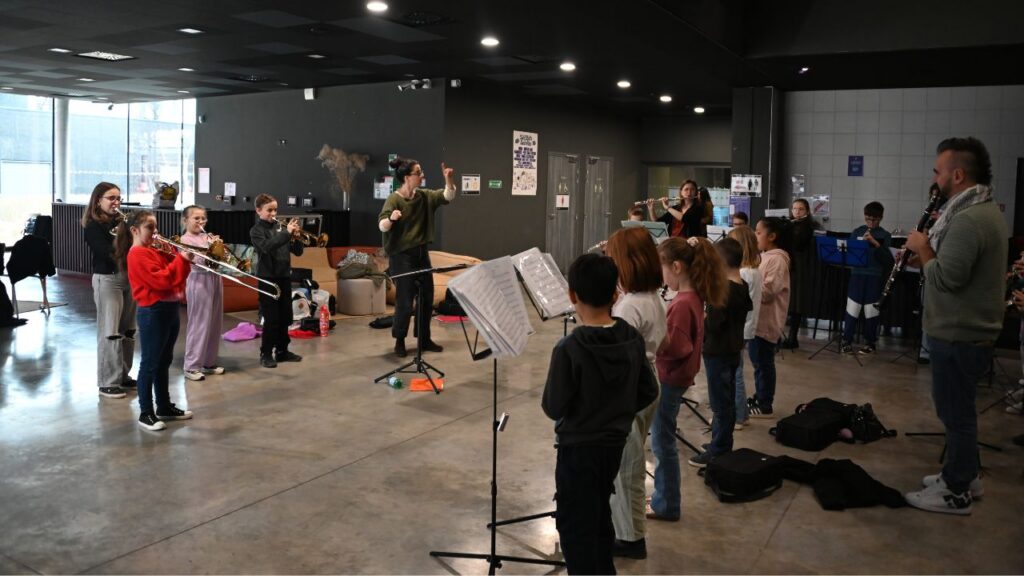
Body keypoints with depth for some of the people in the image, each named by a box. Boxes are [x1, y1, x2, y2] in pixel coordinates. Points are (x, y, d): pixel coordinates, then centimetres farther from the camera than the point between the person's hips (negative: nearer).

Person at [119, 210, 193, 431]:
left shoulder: (154, 251, 16)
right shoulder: (137, 254, -13)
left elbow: (172, 273, 15)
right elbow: (161, 280, -23)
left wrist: (182, 257, -1)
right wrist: (181, 260, -18)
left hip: (169, 310, 9)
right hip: (153, 313, -9)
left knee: (164, 362, 16)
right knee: (149, 364, -2)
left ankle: (164, 407, 26)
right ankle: (146, 413, 5)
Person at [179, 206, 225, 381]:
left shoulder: (207, 237, 14)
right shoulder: (186, 239, -4)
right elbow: (198, 261, -16)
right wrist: (211, 246, -22)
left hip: (214, 279, 7)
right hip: (199, 281, -7)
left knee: (215, 323, 10)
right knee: (199, 324, -5)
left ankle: (208, 362, 21)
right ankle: (191, 366, 2)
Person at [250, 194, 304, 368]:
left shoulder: (281, 227, 10)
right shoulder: (256, 230, -5)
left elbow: (298, 252, 8)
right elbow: (267, 246, -26)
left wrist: (295, 238, -11)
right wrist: (287, 233, -28)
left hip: (284, 277, 6)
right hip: (267, 278, -6)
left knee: (285, 317, 11)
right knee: (271, 318, -4)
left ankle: (282, 350, 23)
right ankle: (266, 354, 7)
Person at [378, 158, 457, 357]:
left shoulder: (424, 196, 4)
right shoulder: (394, 199, -15)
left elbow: (447, 197, 1)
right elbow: (382, 226, -24)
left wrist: (449, 179, -17)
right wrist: (391, 218, -46)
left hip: (421, 253, 7)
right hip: (401, 256, -7)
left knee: (427, 297, 11)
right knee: (405, 300, -5)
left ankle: (424, 339, 23)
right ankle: (400, 341, 12)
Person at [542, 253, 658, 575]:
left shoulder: (569, 349, -24)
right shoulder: (633, 339, -6)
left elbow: (553, 408, -19)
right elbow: (649, 392, 3)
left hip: (579, 447, -7)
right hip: (615, 442, 7)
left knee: (575, 525, 8)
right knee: (599, 514, 25)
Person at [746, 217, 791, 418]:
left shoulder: (777, 259, -18)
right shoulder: (765, 256, 13)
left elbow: (767, 292, -24)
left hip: (767, 321, -10)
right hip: (758, 318, 10)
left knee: (763, 363, 0)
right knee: (758, 360, 18)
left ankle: (765, 405, 9)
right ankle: (759, 397, 30)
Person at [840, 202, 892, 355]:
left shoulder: (885, 235, 0)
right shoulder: (857, 231, 6)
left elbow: (887, 258, -8)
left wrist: (875, 243, -21)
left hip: (875, 277, -1)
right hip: (857, 274, 1)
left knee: (871, 310, 4)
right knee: (852, 309, 0)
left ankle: (870, 343, 16)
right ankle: (846, 341, 10)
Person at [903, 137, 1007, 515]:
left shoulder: (968, 220, -24)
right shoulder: (984, 210, 12)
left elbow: (945, 278, -27)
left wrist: (922, 248, -13)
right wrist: (931, 248, 5)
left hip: (959, 336, -10)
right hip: (968, 330, 10)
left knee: (956, 412, 1)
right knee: (957, 410, 21)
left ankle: (956, 493, 12)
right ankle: (964, 475, 34)